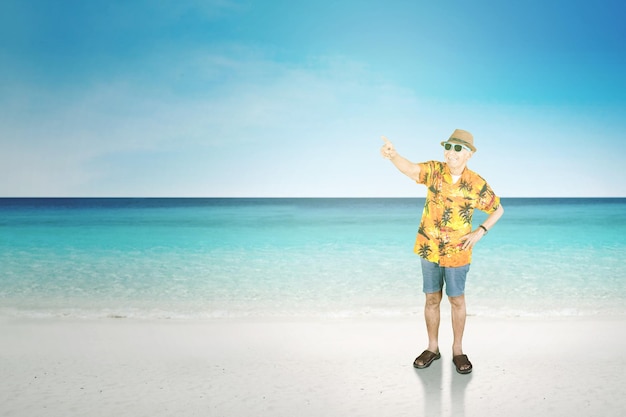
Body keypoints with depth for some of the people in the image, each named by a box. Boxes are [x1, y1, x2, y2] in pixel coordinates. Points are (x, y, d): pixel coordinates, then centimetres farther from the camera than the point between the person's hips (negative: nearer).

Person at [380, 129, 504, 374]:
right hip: (429, 249, 1)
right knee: (432, 299, 12)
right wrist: (393, 155, -50)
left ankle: (457, 350, 25)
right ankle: (432, 348, 27)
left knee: (457, 300, 9)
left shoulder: (477, 184, -8)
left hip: (457, 252, -1)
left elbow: (498, 209, 7)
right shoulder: (434, 170, -7)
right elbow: (411, 169, -28)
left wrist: (480, 231, -8)